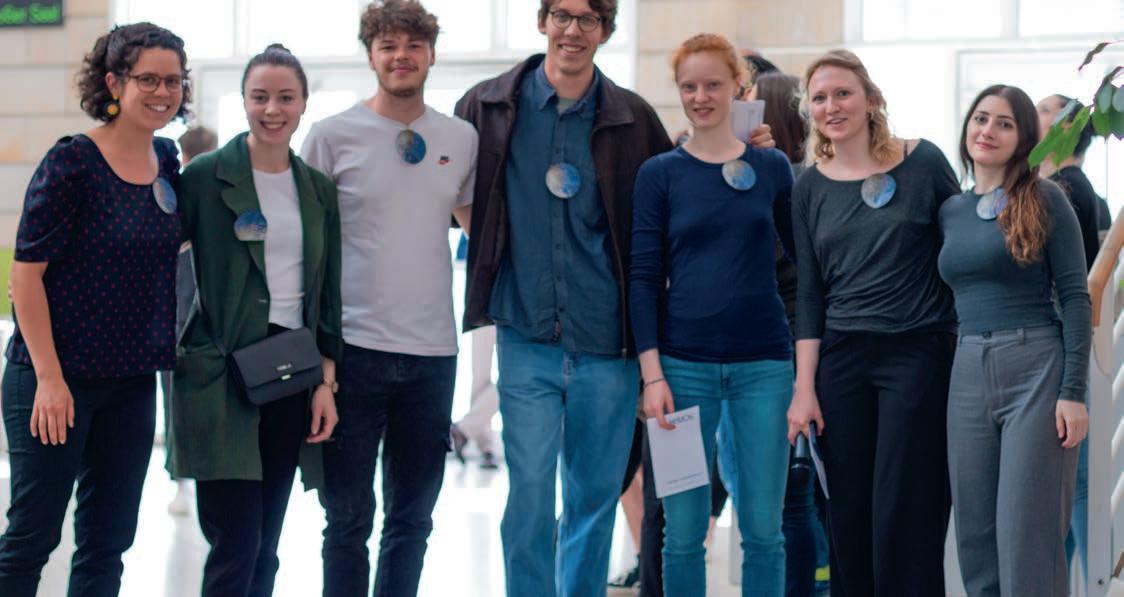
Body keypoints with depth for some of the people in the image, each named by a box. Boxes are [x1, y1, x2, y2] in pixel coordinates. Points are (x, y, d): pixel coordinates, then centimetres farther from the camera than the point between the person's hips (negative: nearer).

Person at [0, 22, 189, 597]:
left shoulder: (166, 160, 6)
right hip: (55, 381, -6)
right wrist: (49, 378, -17)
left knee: (108, 540, 11)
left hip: (133, 381, 6)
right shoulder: (72, 161, -13)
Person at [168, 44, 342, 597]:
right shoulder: (205, 177, -3)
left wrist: (325, 382, 6)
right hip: (222, 377, -5)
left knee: (265, 547, 8)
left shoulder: (319, 189, 11)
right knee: (236, 547, -9)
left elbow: (327, 294, 12)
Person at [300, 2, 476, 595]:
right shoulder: (333, 135, -2)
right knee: (349, 517, 3)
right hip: (355, 346, -3)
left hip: (432, 350, 3)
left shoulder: (462, 139, 6)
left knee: (413, 516, 11)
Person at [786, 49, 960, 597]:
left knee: (906, 516, -4)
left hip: (918, 352, -3)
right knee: (848, 515, 5)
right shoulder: (810, 188, 7)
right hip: (840, 359, 3)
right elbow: (808, 293, 8)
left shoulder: (922, 162, -2)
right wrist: (804, 387, 3)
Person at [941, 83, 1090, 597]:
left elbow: (1075, 296, -6)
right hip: (968, 375, 6)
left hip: (1036, 367, -6)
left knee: (1027, 534, -5)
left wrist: (1073, 392, -14)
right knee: (975, 533, 7)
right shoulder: (951, 211, 14)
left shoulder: (1044, 200, -2)